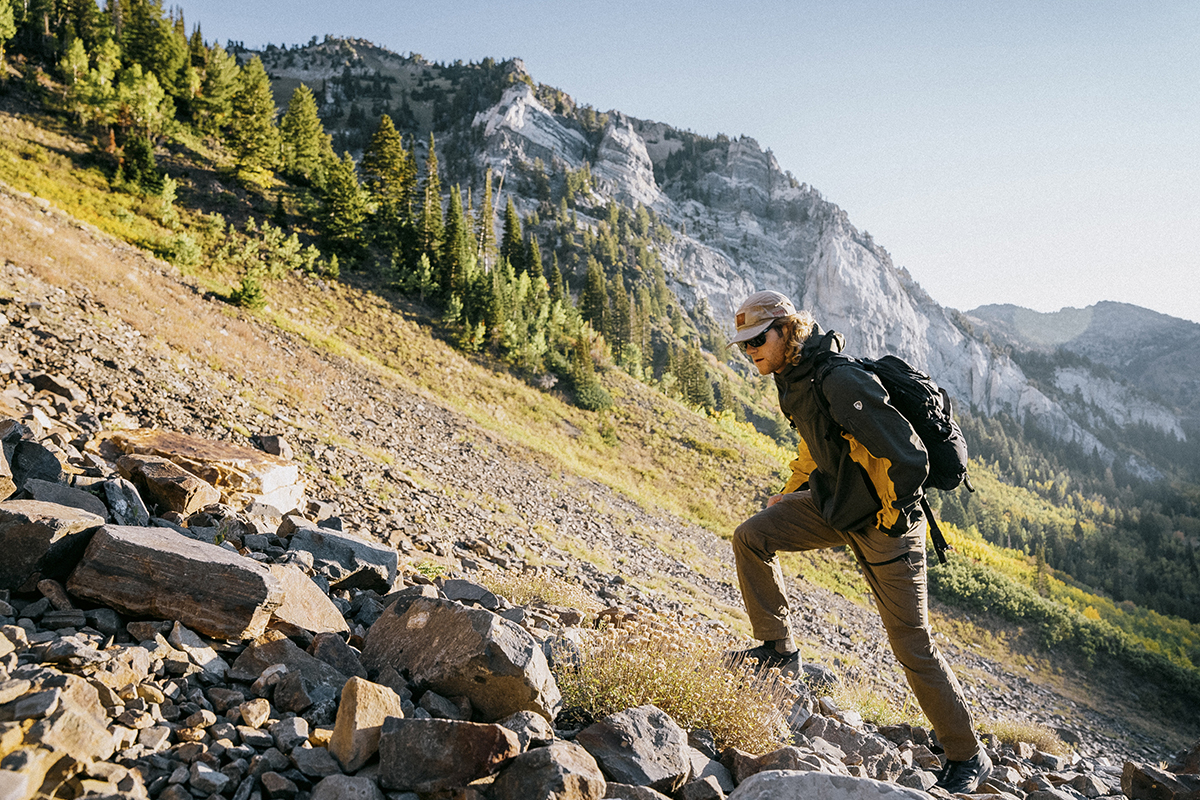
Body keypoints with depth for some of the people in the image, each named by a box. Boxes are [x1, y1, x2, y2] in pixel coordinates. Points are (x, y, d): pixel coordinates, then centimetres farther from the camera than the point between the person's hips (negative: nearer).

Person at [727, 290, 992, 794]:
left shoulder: (842, 384, -29)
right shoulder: (794, 380, 2)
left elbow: (909, 458, -30)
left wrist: (891, 518, -16)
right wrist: (792, 492, 17)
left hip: (884, 522, -8)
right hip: (831, 505, 8)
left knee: (912, 644, 0)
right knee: (750, 537, -2)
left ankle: (967, 758, 18)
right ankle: (779, 647, 13)